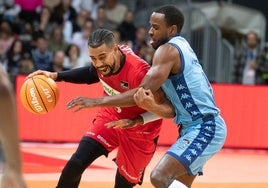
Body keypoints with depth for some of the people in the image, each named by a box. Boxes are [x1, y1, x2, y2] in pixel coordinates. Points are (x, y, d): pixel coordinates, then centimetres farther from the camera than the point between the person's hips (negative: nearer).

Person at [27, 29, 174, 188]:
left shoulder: (139, 72, -38)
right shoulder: (101, 62, -17)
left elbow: (167, 107, -27)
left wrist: (137, 121, -41)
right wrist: (56, 76, 2)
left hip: (139, 132, -5)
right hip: (111, 115, 5)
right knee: (76, 164, -8)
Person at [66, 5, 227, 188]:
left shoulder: (168, 50, -13)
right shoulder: (180, 48, 17)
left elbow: (142, 93, -20)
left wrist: (96, 101, -16)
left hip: (204, 129, -11)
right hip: (202, 127, 11)